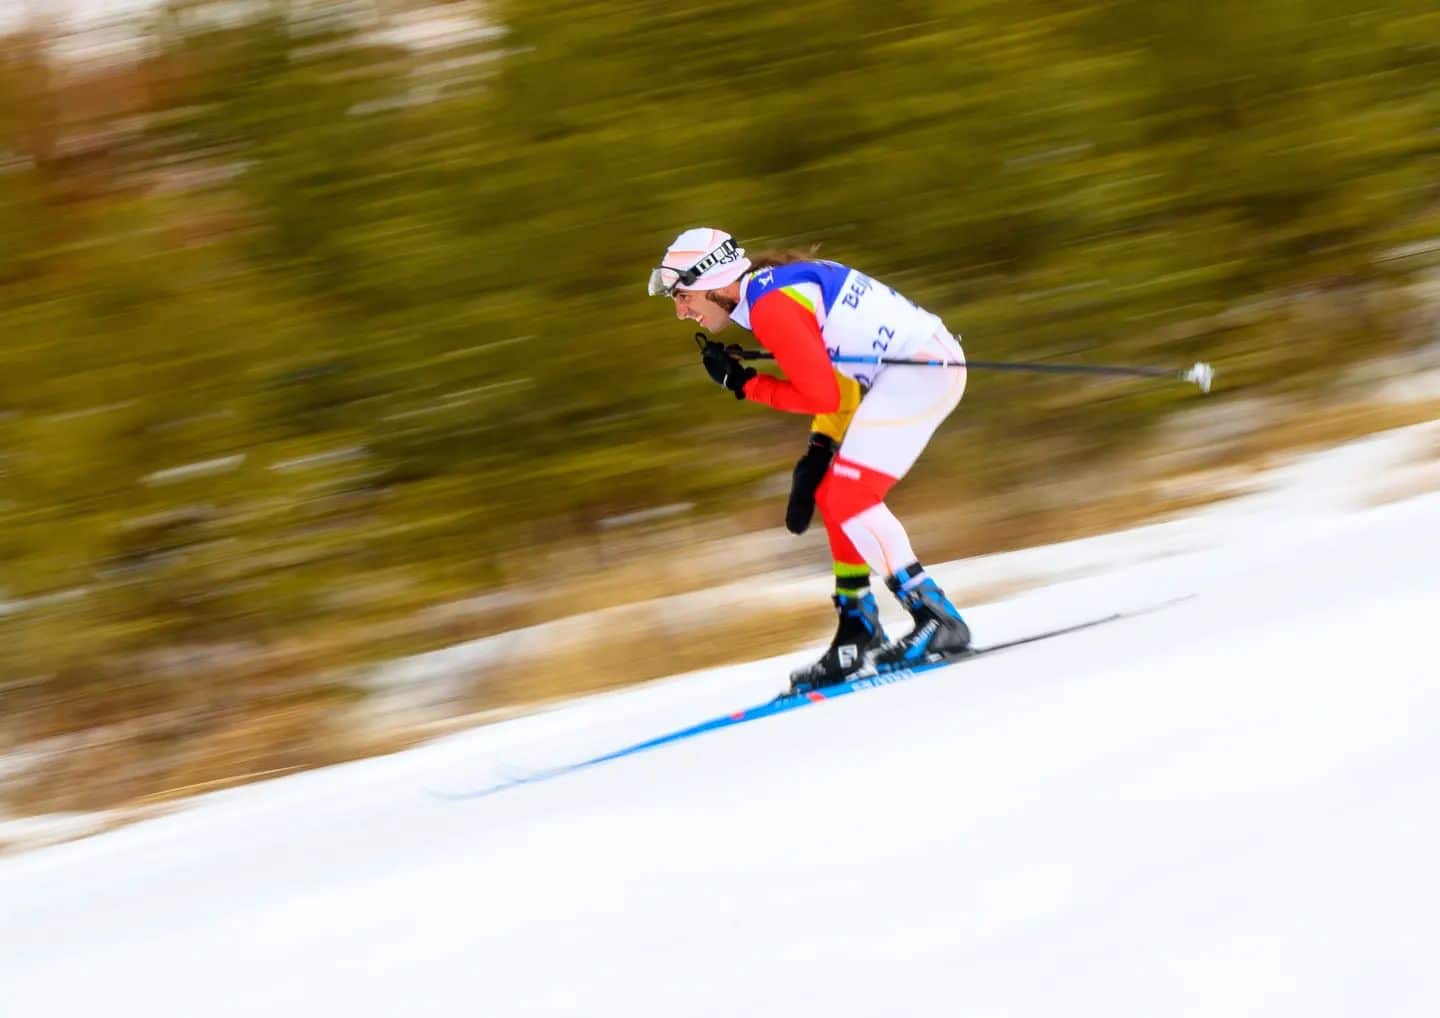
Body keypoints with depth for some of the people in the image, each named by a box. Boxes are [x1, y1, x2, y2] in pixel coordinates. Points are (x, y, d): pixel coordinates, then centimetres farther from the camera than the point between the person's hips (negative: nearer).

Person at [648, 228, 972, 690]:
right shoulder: (775, 286, 17)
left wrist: (744, 384, -4)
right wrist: (820, 449, 9)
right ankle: (857, 634, 18)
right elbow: (840, 381, 19)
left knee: (847, 500, -11)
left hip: (923, 367, -10)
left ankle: (938, 621, -12)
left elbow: (823, 394, -15)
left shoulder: (769, 305, -14)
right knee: (837, 497, 14)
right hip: (913, 366, 10)